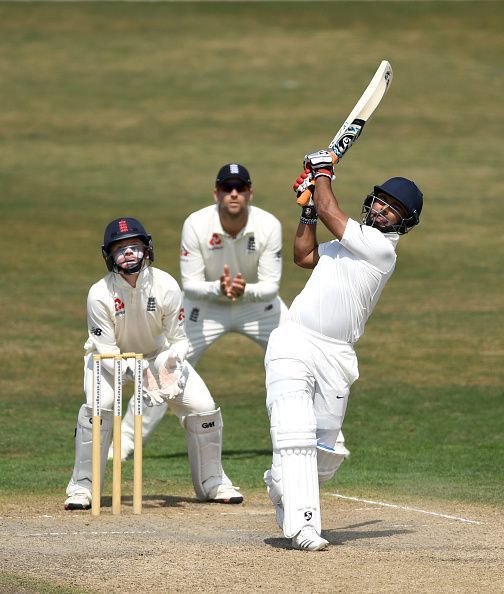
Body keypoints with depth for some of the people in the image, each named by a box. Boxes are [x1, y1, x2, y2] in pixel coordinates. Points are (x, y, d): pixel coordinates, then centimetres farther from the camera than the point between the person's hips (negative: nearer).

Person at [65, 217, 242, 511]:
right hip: (112, 358, -2)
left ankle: (212, 483, 13)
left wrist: (171, 364, -36)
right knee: (99, 405, -30)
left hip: (159, 353, 2)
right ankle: (82, 487, -16)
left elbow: (178, 339, -14)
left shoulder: (166, 286, -24)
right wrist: (138, 375, -40)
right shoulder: (100, 294, -28)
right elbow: (106, 350, -25)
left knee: (203, 407, -10)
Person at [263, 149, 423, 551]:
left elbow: (330, 212, -9)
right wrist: (308, 205, 21)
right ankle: (301, 523, -20)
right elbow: (304, 255, 30)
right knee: (295, 431, -14)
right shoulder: (352, 242, 17)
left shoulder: (381, 247, -6)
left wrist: (323, 171, 8)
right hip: (295, 344, 4)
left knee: (325, 450, 4)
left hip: (335, 356, -4)